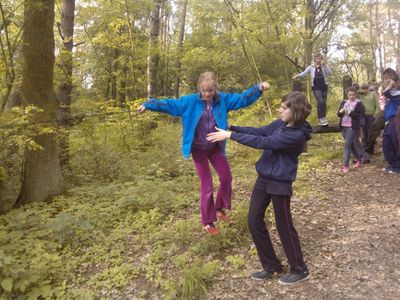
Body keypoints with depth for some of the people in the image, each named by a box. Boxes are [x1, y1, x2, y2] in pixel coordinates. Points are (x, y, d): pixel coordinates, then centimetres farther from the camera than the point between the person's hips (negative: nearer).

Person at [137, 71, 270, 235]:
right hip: (198, 149, -3)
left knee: (227, 178, 12)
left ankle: (220, 208, 38)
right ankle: (207, 222, 21)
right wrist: (149, 104, -19)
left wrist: (258, 88, -18)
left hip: (215, 147, 4)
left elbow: (243, 98, -5)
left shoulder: (223, 99, -7)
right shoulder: (191, 101, -14)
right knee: (206, 185, 3)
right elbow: (170, 104, -13)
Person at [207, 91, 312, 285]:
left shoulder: (298, 135, -23)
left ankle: (300, 270, 28)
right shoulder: (281, 123, 3)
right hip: (263, 178, 8)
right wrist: (230, 127, 0)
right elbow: (260, 131, 10)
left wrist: (230, 135, -25)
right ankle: (271, 266, 27)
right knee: (254, 221, 10)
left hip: (280, 183, -8)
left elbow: (262, 142, -27)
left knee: (284, 226, 5)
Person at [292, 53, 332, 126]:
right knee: (320, 101, -19)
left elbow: (330, 73, -8)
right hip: (316, 87, -3)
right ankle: (321, 119, -13)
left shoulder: (324, 66, 4)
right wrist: (297, 76, -24)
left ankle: (323, 119, 15)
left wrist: (325, 65, -14)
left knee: (324, 102, 6)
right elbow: (304, 73, -6)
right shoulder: (311, 67, 1)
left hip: (324, 87, 3)